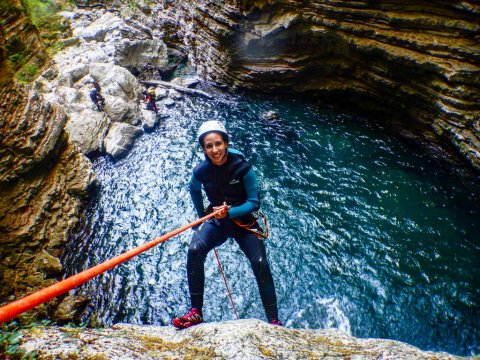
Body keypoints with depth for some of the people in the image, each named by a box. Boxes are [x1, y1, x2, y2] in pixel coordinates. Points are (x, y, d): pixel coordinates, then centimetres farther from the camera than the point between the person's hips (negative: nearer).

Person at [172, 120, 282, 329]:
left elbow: (254, 203, -16)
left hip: (244, 221, -2)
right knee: (194, 251, -25)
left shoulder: (242, 167, -20)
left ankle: (274, 321, -4)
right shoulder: (201, 171, -11)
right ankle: (196, 313, -14)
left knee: (260, 264, -19)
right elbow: (193, 190, 14)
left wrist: (229, 212, -29)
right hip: (215, 220, 2)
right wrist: (202, 216, 16)